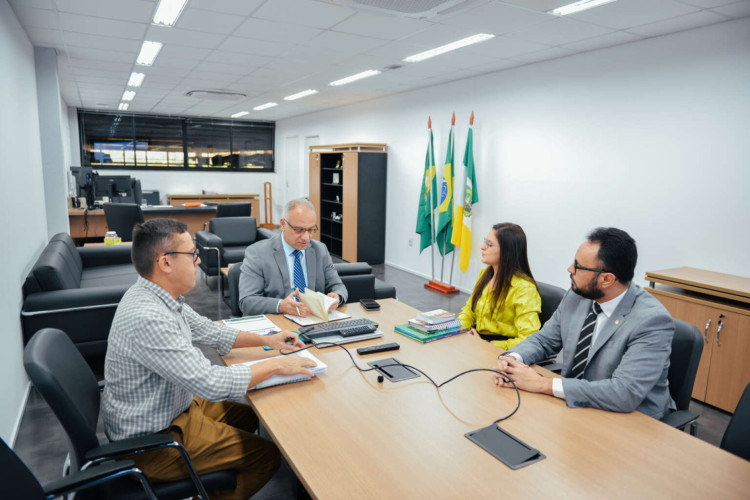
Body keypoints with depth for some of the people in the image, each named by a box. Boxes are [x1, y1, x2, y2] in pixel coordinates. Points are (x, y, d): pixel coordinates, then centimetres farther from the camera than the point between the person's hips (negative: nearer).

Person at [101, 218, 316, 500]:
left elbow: (207, 331, 11)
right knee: (267, 455, -2)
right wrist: (275, 366, -21)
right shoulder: (148, 318, -34)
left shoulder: (159, 296, -3)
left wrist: (265, 340, 4)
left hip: (171, 408, 9)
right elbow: (211, 384, -33)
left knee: (247, 416, 21)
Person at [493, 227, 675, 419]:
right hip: (573, 405, 6)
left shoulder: (652, 320, -23)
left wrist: (543, 384, -29)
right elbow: (544, 339, 8)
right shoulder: (577, 296, -3)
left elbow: (625, 394, -31)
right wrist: (512, 358, -14)